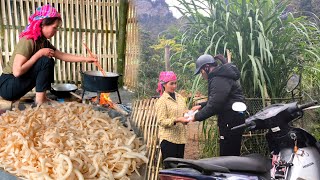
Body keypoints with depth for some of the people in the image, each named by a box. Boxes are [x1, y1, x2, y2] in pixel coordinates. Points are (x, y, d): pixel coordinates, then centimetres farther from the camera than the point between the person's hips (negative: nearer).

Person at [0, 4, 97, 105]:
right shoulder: (27, 41, -22)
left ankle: (41, 97, 2)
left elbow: (62, 56, 8)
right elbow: (17, 71, -29)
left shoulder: (43, 42, 4)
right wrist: (40, 53, -23)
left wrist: (86, 59, 2)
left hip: (18, 83, 9)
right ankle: (40, 100, -15)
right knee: (46, 61, -20)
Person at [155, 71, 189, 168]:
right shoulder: (162, 101, -7)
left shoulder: (180, 97, 11)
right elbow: (161, 121, -14)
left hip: (180, 137, 6)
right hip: (168, 138, -6)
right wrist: (177, 120, -25)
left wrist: (187, 117, -5)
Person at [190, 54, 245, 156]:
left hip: (231, 120, -11)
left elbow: (214, 105, -21)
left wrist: (197, 117, -11)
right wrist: (201, 106, 16)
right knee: (232, 155, 13)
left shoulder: (219, 79, -16)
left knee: (227, 155, -9)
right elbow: (216, 101, 27)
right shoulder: (220, 75, 18)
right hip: (232, 119, 11)